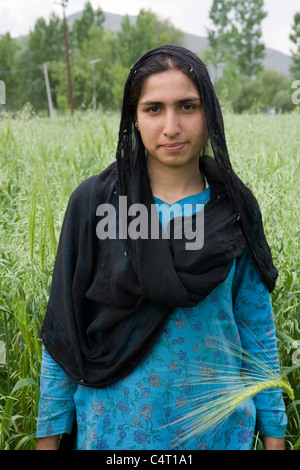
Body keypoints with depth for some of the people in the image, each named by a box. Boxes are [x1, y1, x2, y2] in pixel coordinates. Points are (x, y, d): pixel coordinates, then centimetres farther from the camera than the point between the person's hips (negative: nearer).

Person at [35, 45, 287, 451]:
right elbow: (64, 326, -4)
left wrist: (273, 432, 3)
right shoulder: (93, 203, -9)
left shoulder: (235, 208, -4)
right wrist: (49, 433, -2)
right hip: (115, 428, -1)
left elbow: (256, 327, 1)